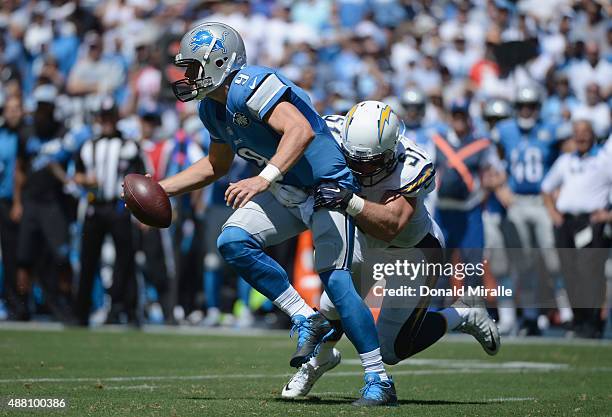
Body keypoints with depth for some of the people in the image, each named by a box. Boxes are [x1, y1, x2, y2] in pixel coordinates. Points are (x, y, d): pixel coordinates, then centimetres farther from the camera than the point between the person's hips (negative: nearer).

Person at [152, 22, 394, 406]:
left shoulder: (248, 86, -23)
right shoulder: (213, 107, 8)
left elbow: (301, 130, -37)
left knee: (336, 280, -17)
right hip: (286, 192, 9)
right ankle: (308, 322, -2)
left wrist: (263, 179, -45)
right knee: (233, 243, -11)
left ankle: (380, 381, -9)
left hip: (328, 186, -9)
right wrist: (160, 189, 17)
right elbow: (216, 166, 24)